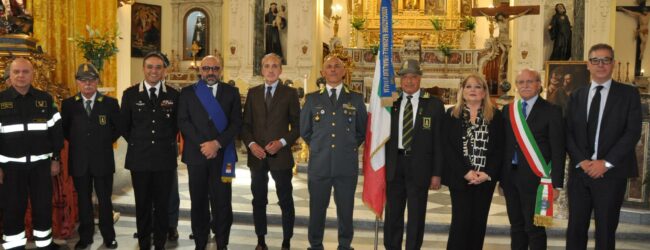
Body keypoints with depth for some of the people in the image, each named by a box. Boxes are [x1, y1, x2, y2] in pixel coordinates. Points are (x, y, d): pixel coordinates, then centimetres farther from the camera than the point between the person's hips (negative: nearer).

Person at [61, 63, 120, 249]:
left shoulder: (110, 103, -1)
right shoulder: (68, 104, 2)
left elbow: (118, 127, 7)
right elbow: (64, 129, 13)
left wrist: (106, 141, 1)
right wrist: (76, 142, 5)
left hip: (103, 160, -1)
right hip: (79, 161, 1)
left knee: (105, 200, 7)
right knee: (83, 201, 11)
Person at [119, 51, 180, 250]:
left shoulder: (174, 95, 0)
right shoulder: (130, 94, 1)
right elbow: (124, 125, 9)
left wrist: (168, 142, 9)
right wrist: (137, 143, 8)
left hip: (165, 158, 0)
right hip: (139, 158, 0)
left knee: (162, 204, 8)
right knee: (142, 204, 9)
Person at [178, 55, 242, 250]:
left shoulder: (231, 92, 8)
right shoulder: (187, 92, 8)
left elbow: (236, 123, 0)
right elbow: (183, 122, -1)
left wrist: (217, 143, -12)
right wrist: (203, 145, -12)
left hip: (222, 155, 0)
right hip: (196, 154, 1)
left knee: (222, 202, -1)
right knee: (198, 202, 7)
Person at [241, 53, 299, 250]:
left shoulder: (290, 93, 1)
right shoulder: (253, 93, 9)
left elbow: (297, 125, 0)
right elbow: (245, 124, 8)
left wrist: (282, 142, -14)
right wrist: (251, 144, -9)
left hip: (280, 155, -2)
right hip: (257, 155, 3)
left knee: (286, 201, 4)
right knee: (259, 200, 10)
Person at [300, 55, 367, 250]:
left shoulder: (356, 99, 6)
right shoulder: (312, 99, 7)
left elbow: (363, 130, 13)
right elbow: (304, 130, 14)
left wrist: (349, 147, 10)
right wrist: (319, 147, 12)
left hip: (347, 164, 0)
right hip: (319, 163, 0)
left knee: (345, 209, 7)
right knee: (317, 208, 7)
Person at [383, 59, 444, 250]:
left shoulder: (434, 104, -1)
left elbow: (438, 141, -2)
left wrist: (437, 173, -5)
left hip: (420, 165, -2)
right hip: (394, 164, 2)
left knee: (416, 214, 8)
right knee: (393, 213, 12)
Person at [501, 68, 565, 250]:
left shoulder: (551, 111, -4)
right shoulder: (508, 110, 9)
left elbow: (558, 150, -6)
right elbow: (504, 144, 9)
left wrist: (556, 183, -10)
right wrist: (501, 176, 6)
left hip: (534, 178, -4)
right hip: (510, 176, 5)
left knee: (534, 227, 0)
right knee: (516, 226, 13)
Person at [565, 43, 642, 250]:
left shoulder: (629, 94, 3)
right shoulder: (576, 96, 12)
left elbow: (633, 132, -6)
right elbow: (569, 133, 6)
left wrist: (606, 163, -14)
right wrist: (581, 161, -10)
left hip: (611, 173, -3)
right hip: (580, 171, 3)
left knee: (606, 230, 5)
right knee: (575, 228, 6)